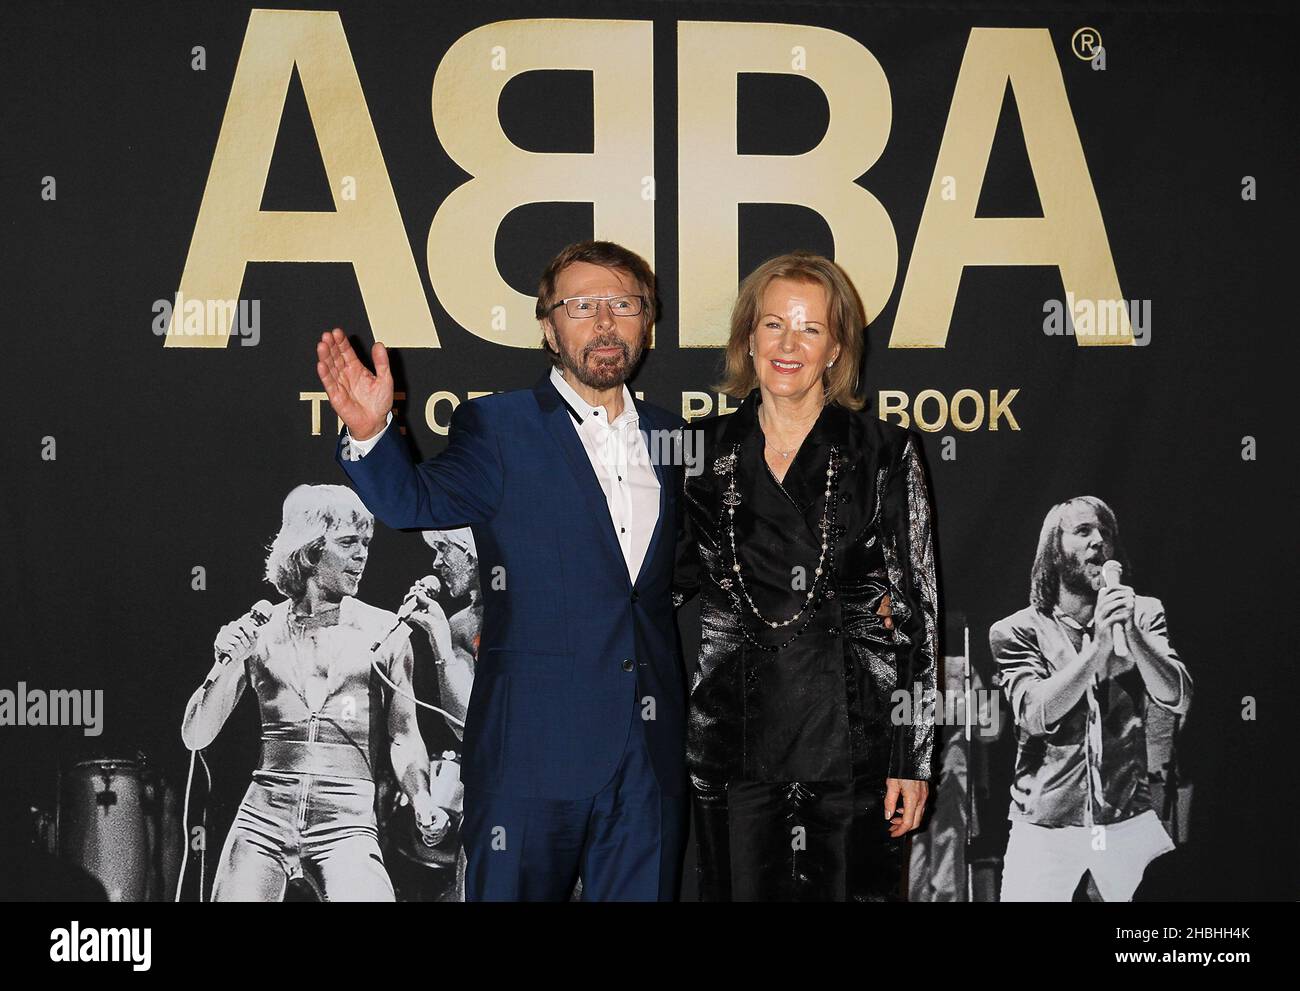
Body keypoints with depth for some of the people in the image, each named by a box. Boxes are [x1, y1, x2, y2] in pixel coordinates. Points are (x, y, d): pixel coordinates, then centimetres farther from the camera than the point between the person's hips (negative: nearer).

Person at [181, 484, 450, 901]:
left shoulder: (384, 632, 5)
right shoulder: (258, 630, 7)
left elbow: (403, 738, 7)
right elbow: (195, 737, 7)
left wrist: (423, 801, -12)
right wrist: (228, 666, -9)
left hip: (347, 823, -1)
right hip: (263, 818, 2)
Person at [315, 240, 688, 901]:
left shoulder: (665, 435, 14)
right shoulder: (499, 427, -2)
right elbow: (417, 502, -18)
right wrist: (369, 432, -36)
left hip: (652, 755, 5)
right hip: (534, 746, -4)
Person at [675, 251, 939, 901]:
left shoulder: (884, 453, 0)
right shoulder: (709, 450, 7)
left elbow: (915, 612, -1)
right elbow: (669, 578, 14)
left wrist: (911, 756, -6)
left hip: (850, 736, -2)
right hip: (735, 737, 2)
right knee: (742, 890, 7)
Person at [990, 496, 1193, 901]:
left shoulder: (1142, 614, 6)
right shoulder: (1015, 631, 0)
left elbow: (1177, 698, -5)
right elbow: (1037, 714, -13)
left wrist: (1131, 633, -20)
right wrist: (1098, 645, -21)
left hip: (1130, 822, 2)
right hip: (1044, 826, -1)